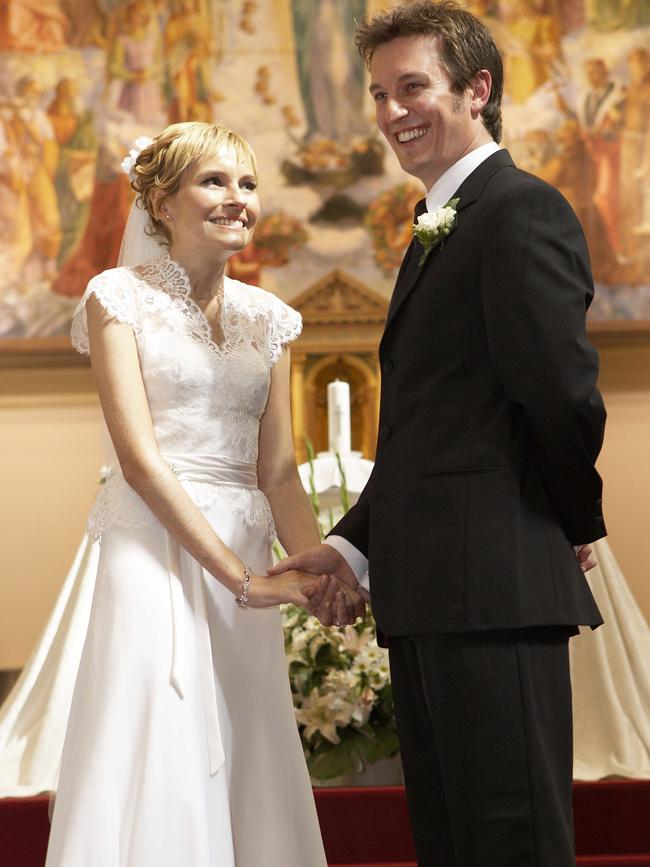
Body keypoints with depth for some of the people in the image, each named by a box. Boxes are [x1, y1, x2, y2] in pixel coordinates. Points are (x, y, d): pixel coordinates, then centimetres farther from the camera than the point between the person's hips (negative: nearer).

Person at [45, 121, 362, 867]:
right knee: (158, 783, -7)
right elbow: (139, 458, -10)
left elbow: (277, 471, 9)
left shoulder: (264, 317, 14)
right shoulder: (119, 298, -1)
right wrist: (242, 576, -17)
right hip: (155, 560, -5)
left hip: (242, 567, 5)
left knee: (248, 777, 4)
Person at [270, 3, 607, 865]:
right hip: (430, 598, 10)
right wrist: (354, 542, 12)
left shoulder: (523, 212, -9)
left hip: (493, 590, -10)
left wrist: (577, 524, -3)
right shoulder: (437, 230, 22)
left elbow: (564, 394, -18)